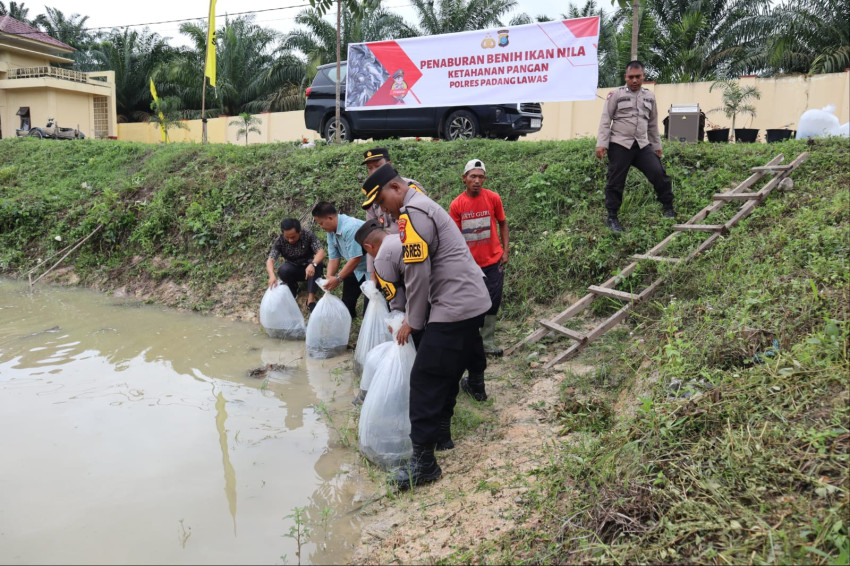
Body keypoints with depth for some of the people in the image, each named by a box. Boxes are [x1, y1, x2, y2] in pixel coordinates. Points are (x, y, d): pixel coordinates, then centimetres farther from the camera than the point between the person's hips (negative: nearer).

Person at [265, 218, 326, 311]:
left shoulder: (308, 235, -21)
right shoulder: (279, 241, -18)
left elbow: (321, 252, -32)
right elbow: (270, 260, -28)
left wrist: (312, 264, -53)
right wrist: (272, 275, -50)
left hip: (309, 268, -1)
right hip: (293, 270, 1)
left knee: (317, 264, -34)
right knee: (283, 270, -32)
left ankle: (311, 299, -34)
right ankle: (293, 288, 0)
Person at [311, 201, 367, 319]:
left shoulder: (350, 228, -33)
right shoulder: (331, 231, -2)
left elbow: (356, 258, -33)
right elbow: (334, 257, -1)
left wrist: (338, 278, -28)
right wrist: (329, 278, -15)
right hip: (356, 269, 10)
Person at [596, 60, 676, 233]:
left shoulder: (649, 96, 15)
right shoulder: (616, 94, 1)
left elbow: (653, 124, 23)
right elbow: (605, 120, -2)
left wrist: (657, 145, 23)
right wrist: (601, 144, -10)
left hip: (642, 145, 4)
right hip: (620, 145, -3)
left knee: (658, 173, -9)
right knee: (616, 182, -1)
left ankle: (668, 208, 8)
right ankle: (612, 218, 10)